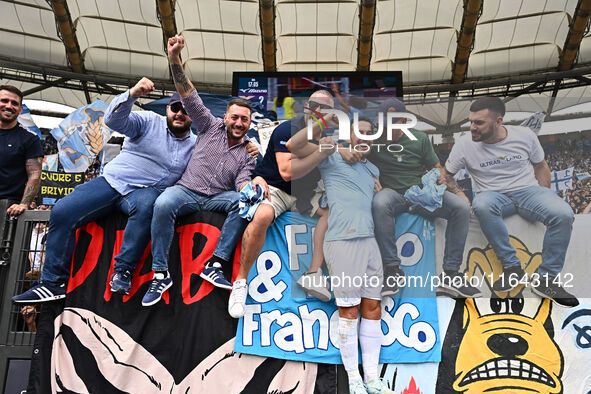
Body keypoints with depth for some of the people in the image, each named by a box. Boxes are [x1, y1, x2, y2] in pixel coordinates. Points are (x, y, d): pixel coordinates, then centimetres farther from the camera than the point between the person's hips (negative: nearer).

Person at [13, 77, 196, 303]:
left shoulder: (195, 145, 11)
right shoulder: (150, 122, 3)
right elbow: (114, 120, -13)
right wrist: (132, 94, -30)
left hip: (146, 191, -1)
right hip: (113, 181, 1)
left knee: (146, 205, -40)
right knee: (61, 213, -15)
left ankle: (123, 272, -30)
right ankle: (53, 283, -5)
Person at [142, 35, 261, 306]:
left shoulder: (249, 152, 10)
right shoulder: (211, 126, 8)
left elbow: (241, 182, -2)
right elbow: (189, 97, 0)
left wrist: (252, 185, -29)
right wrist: (175, 59, -12)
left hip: (219, 197, 1)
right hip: (187, 190, -1)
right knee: (163, 204, -34)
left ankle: (214, 265, -28)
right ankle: (160, 274, -24)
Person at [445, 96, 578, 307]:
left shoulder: (524, 135, 0)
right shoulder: (465, 145, -5)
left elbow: (541, 167, 13)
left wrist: (544, 200, 2)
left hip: (528, 189, 1)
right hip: (493, 194, -1)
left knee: (564, 214, -30)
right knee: (482, 205, -39)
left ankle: (547, 278, -17)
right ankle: (512, 267, -24)